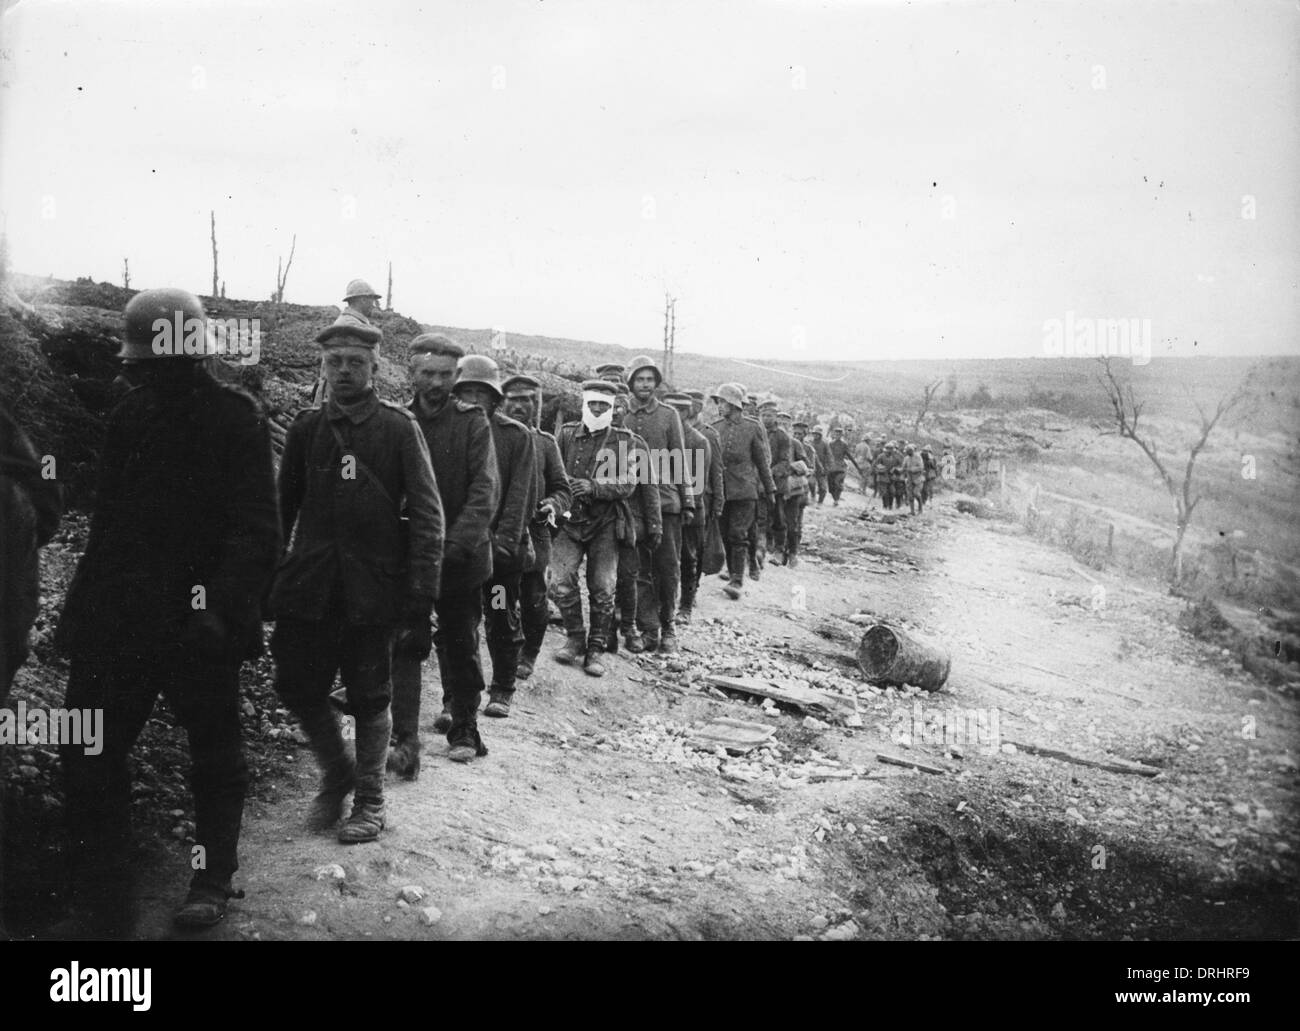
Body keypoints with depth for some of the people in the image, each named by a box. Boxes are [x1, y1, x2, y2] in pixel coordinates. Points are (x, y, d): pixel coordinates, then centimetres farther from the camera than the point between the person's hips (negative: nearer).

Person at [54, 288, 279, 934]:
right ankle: (98, 905, 15)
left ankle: (212, 881, 28)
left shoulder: (237, 420, -8)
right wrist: (81, 608, 11)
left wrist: (220, 603, -27)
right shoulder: (128, 416, 10)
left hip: (198, 622, -5)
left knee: (214, 754, 10)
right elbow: (107, 522, 16)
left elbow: (256, 531, -15)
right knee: (87, 756, 4)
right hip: (119, 617, 6)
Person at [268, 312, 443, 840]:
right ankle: (335, 774, 31)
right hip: (309, 584, 3)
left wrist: (420, 604, -13)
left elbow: (426, 515, -7)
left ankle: (370, 799, 25)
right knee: (297, 685, 6)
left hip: (373, 587, -3)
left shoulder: (399, 428, -5)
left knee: (369, 697, 6)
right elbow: (283, 506, 12)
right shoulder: (306, 427, 6)